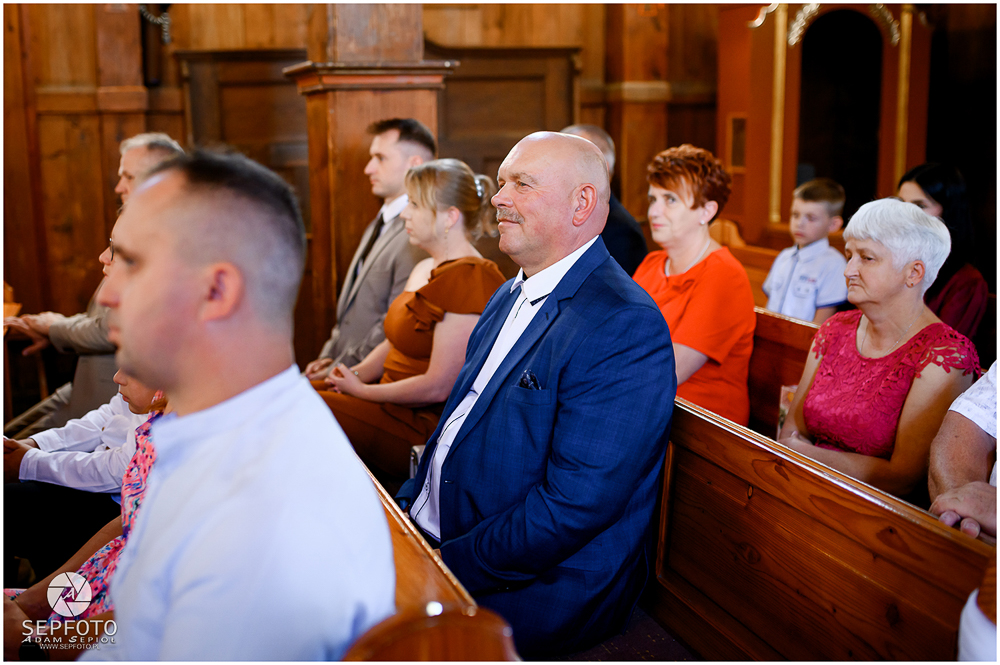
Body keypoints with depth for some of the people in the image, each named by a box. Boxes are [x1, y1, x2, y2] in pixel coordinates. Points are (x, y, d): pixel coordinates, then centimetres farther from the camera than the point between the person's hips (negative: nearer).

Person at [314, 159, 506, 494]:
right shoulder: (425, 270, 12)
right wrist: (356, 373, 1)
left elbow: (438, 387, -23)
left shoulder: (468, 281, -21)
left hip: (425, 423, -10)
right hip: (396, 402, 10)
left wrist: (362, 390, -12)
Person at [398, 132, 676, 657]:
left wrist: (448, 567, -20)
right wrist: (407, 505, 2)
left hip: (541, 587, -8)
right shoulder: (512, 296, 12)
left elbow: (573, 506, -24)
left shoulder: (626, 327, -20)